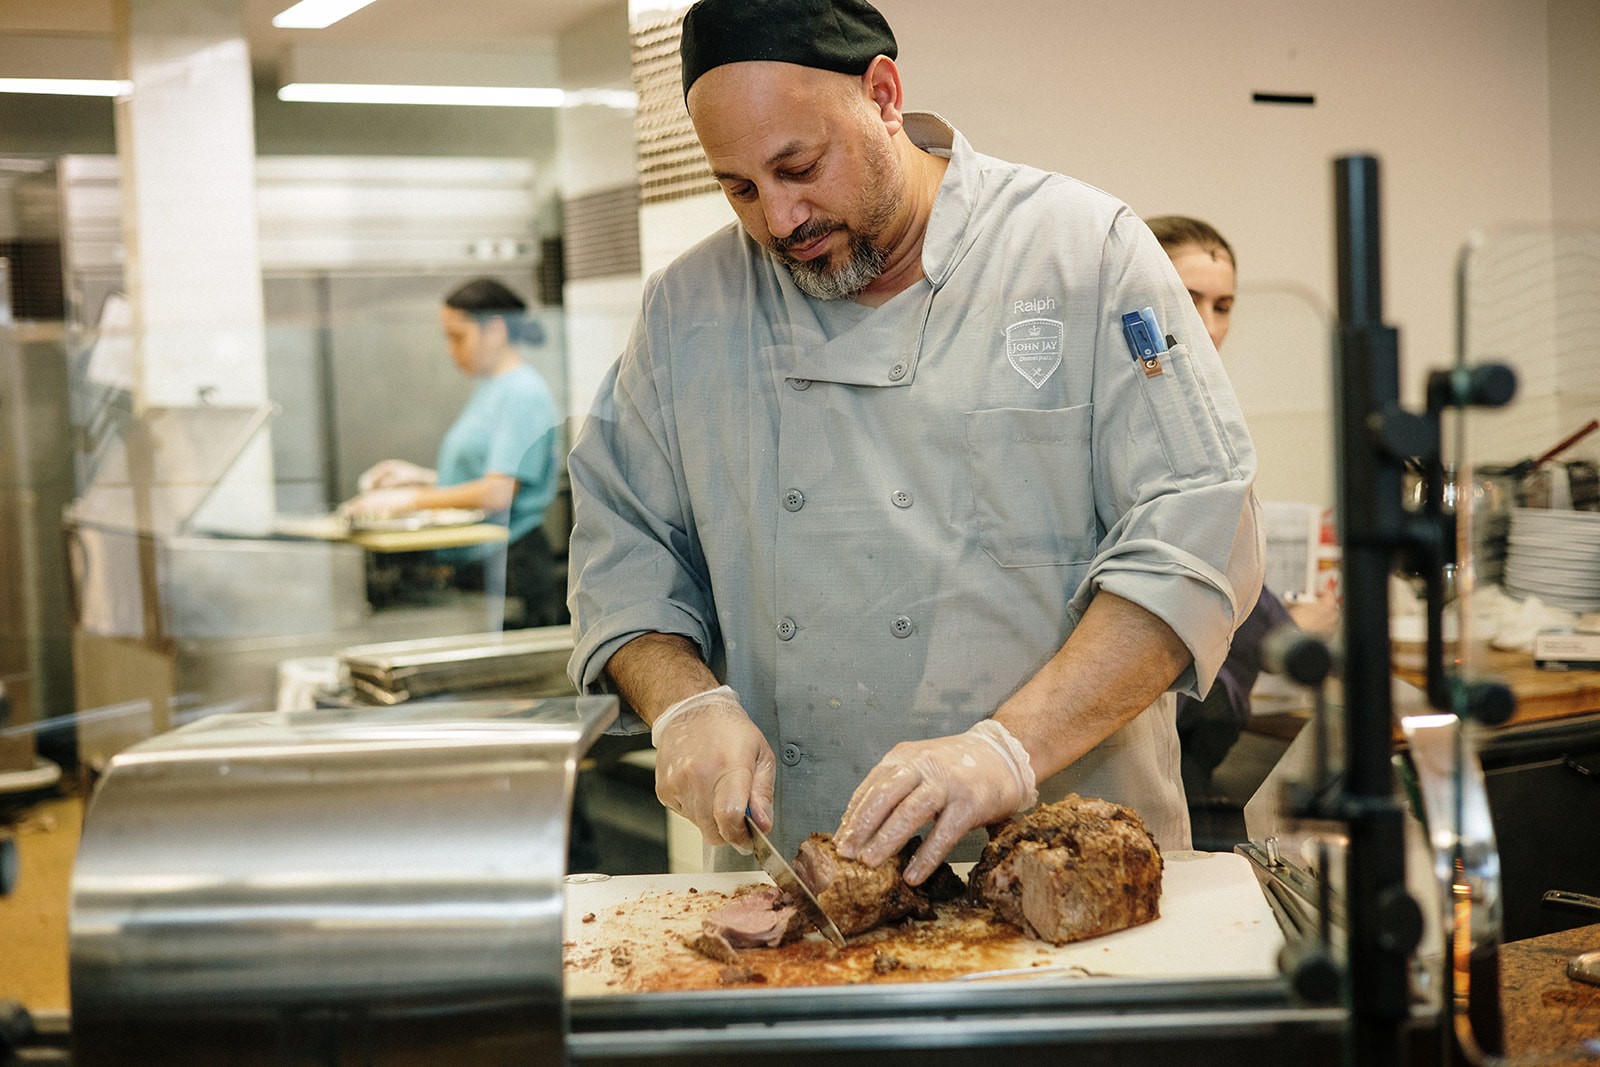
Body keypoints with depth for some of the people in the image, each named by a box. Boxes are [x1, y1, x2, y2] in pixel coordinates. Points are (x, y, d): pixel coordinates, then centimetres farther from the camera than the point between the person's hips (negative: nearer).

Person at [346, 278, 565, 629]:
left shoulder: (523, 393, -13)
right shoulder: (489, 389, 18)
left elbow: (497, 494, -20)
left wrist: (408, 500, -16)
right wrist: (421, 476, 11)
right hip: (469, 565, 9)